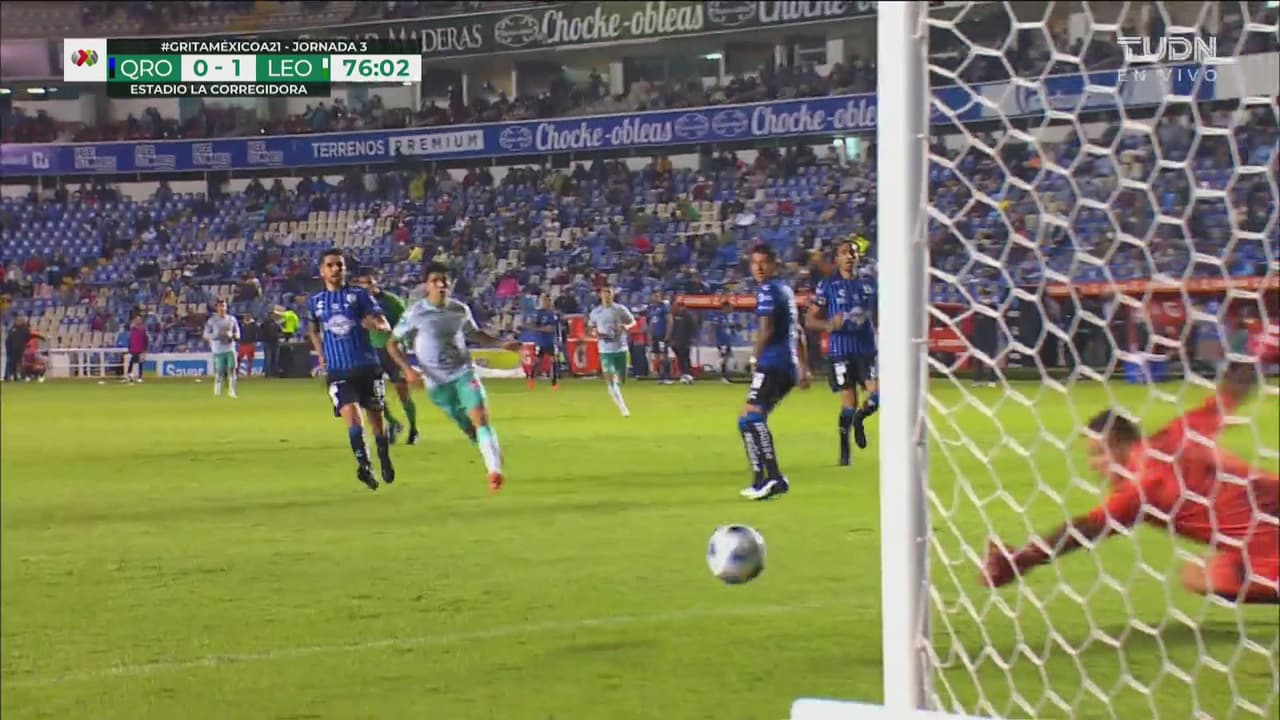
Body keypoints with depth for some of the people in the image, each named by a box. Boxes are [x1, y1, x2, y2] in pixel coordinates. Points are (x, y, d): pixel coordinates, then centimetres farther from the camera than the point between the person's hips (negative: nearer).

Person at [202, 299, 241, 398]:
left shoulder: (232, 319, 10)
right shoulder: (212, 320, 0)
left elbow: (237, 334, 15)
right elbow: (206, 335, -3)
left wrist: (232, 335, -7)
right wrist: (218, 335, -16)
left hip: (230, 348, 3)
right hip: (218, 350, -3)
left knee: (231, 369, -5)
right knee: (219, 371, -4)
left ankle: (232, 392, -1)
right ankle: (217, 391, 9)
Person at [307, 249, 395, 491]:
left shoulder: (359, 294, 0)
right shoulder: (315, 302, 7)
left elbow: (385, 325, -5)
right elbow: (314, 331, 26)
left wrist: (376, 324, -27)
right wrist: (321, 356, 17)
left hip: (367, 366, 0)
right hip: (337, 371, 1)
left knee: (375, 416, 6)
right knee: (350, 413, -20)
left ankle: (385, 462, 28)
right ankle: (364, 464, -19)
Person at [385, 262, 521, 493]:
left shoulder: (460, 309, 0)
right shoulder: (415, 314, -11)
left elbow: (474, 334, 21)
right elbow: (392, 344, -3)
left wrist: (502, 344, 13)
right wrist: (408, 370, -15)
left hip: (464, 372, 1)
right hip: (436, 381, -1)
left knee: (480, 417, -17)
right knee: (468, 428, 3)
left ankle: (494, 470, -20)